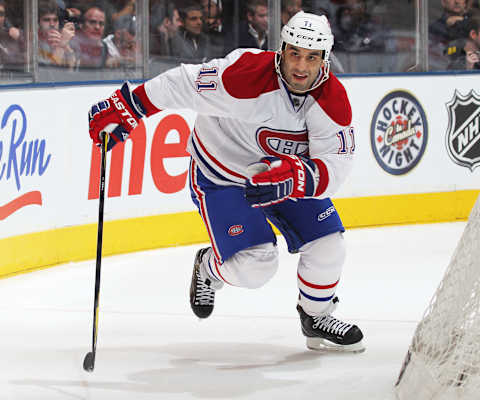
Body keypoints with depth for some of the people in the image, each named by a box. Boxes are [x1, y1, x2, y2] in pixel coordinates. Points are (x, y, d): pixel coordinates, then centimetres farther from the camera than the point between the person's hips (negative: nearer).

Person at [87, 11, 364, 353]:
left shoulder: (333, 100, -20)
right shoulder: (247, 75, -33)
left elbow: (336, 165, -25)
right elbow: (182, 84, -25)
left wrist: (297, 177, -44)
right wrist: (125, 109, -23)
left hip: (288, 171, 5)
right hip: (222, 176, -5)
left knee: (327, 246, -6)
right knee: (254, 267, -15)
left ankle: (317, 318, 22)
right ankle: (209, 269, 22)